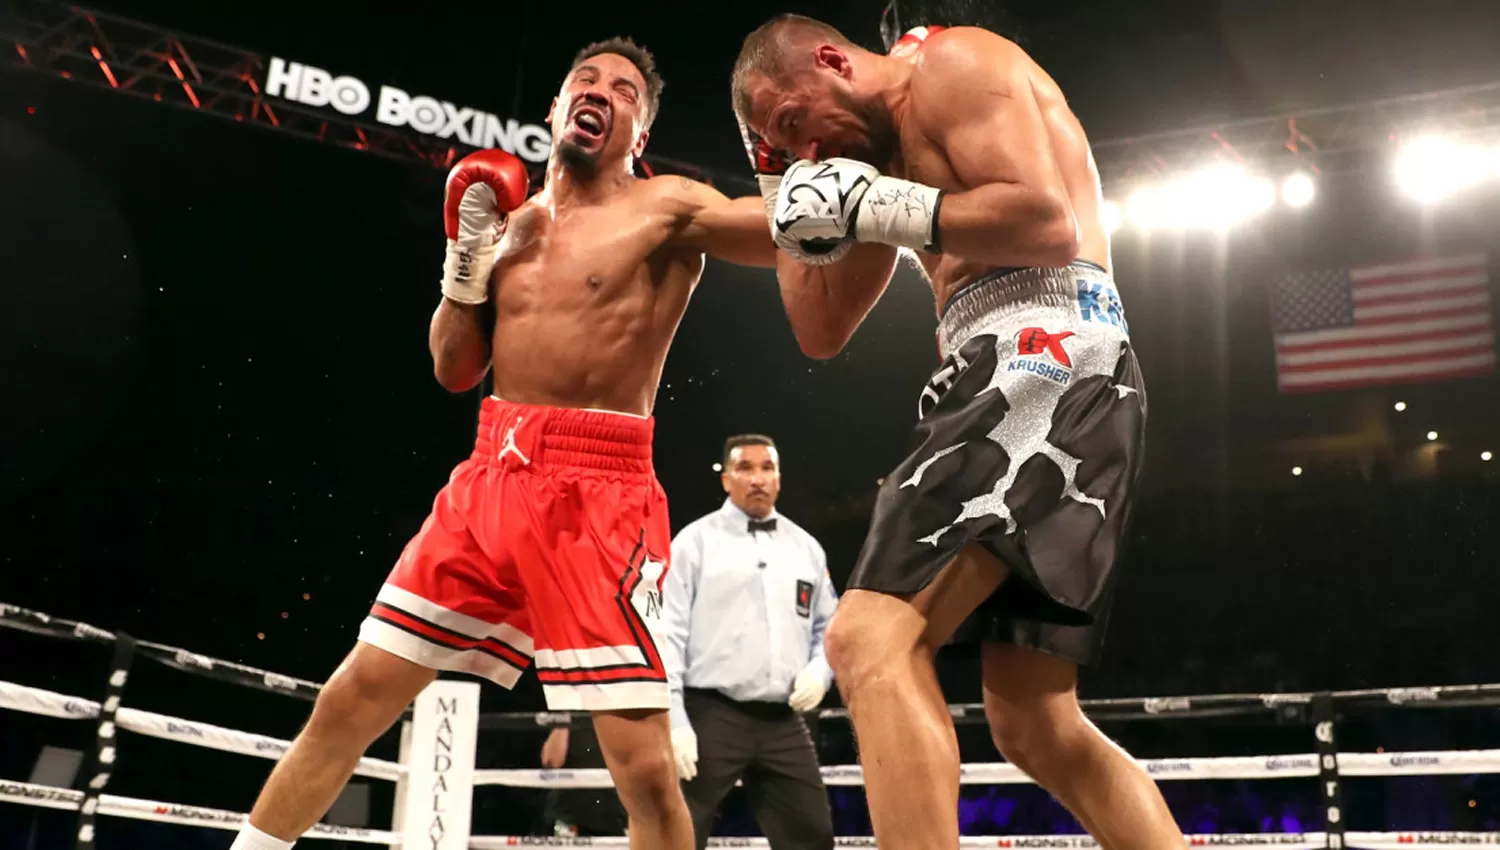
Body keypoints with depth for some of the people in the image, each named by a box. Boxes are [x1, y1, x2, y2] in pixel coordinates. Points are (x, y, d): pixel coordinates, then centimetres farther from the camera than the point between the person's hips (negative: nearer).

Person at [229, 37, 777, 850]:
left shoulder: (666, 209, -1)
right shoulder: (512, 220, 16)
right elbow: (453, 370, 17)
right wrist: (466, 257, 4)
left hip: (597, 490, -5)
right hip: (490, 474, 5)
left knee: (644, 764, -10)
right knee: (351, 698, 7)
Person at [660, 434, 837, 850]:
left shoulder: (806, 548, 14)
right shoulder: (695, 542, 1)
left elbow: (829, 626, 22)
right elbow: (667, 634, -4)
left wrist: (820, 669, 0)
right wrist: (675, 720, -11)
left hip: (783, 722, 4)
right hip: (712, 717, -4)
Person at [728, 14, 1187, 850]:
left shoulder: (955, 62, 2)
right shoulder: (892, 154, 28)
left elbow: (1049, 223, -14)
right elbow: (821, 332, 27)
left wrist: (873, 206, -10)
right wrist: (787, 187, 22)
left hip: (1046, 357, -10)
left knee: (870, 640, -22)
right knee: (1038, 726, 9)